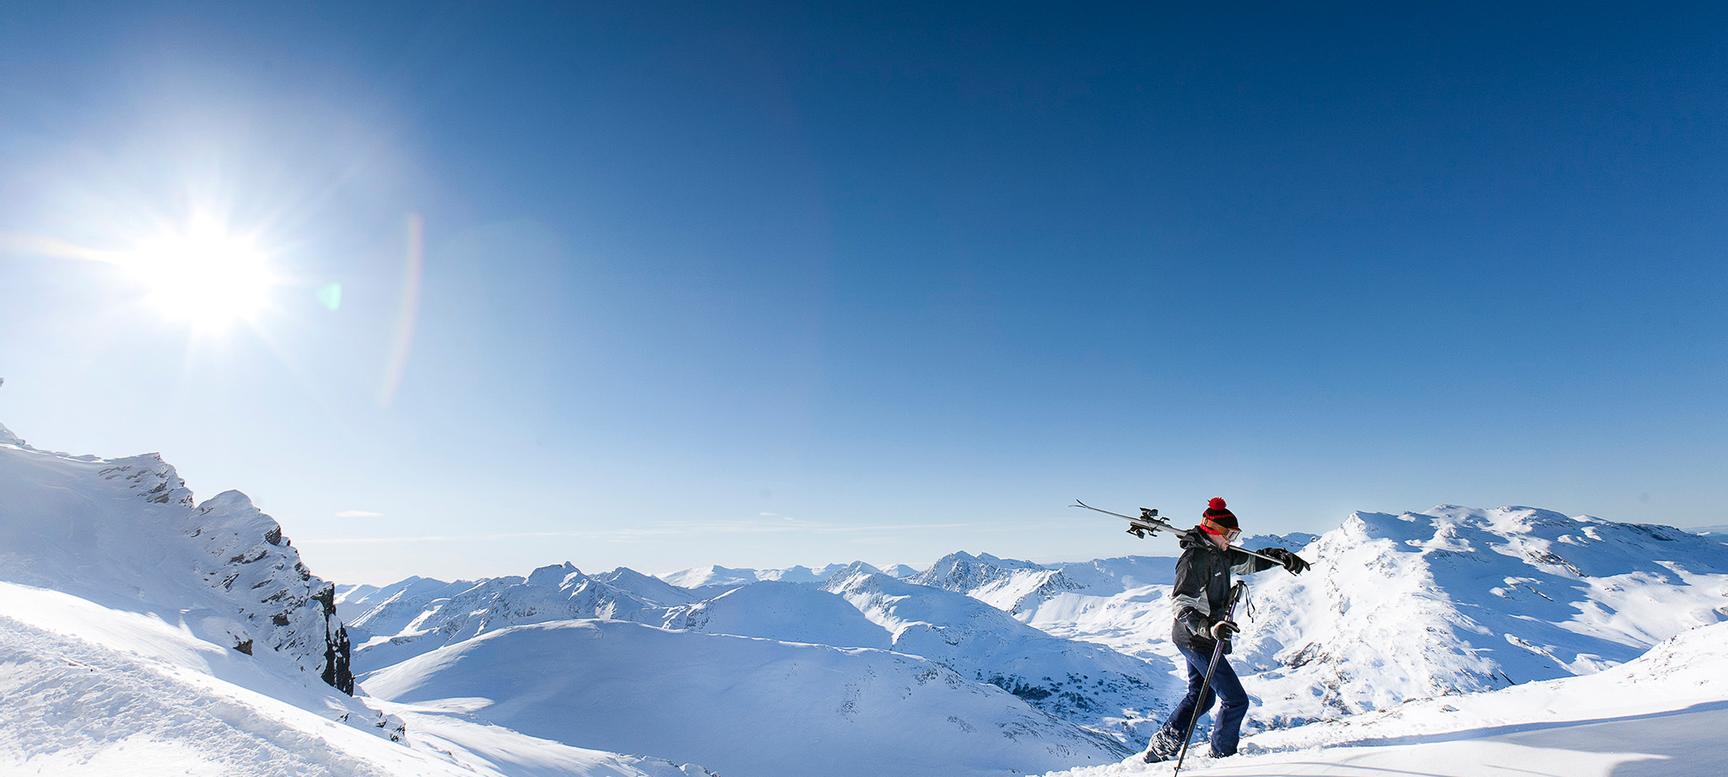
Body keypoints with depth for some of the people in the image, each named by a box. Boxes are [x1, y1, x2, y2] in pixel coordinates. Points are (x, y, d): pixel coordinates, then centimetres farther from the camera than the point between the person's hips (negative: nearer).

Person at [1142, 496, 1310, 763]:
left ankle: (1158, 750, 25)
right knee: (1236, 700, -2)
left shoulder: (1218, 552, 6)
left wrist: (1281, 557, 6)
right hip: (1197, 640, -11)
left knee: (1200, 696, 22)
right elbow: (1181, 604, -30)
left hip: (1198, 638, 11)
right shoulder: (1195, 558, -23)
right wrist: (1209, 628, -44)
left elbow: (1248, 561, 22)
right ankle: (1223, 756, 17)